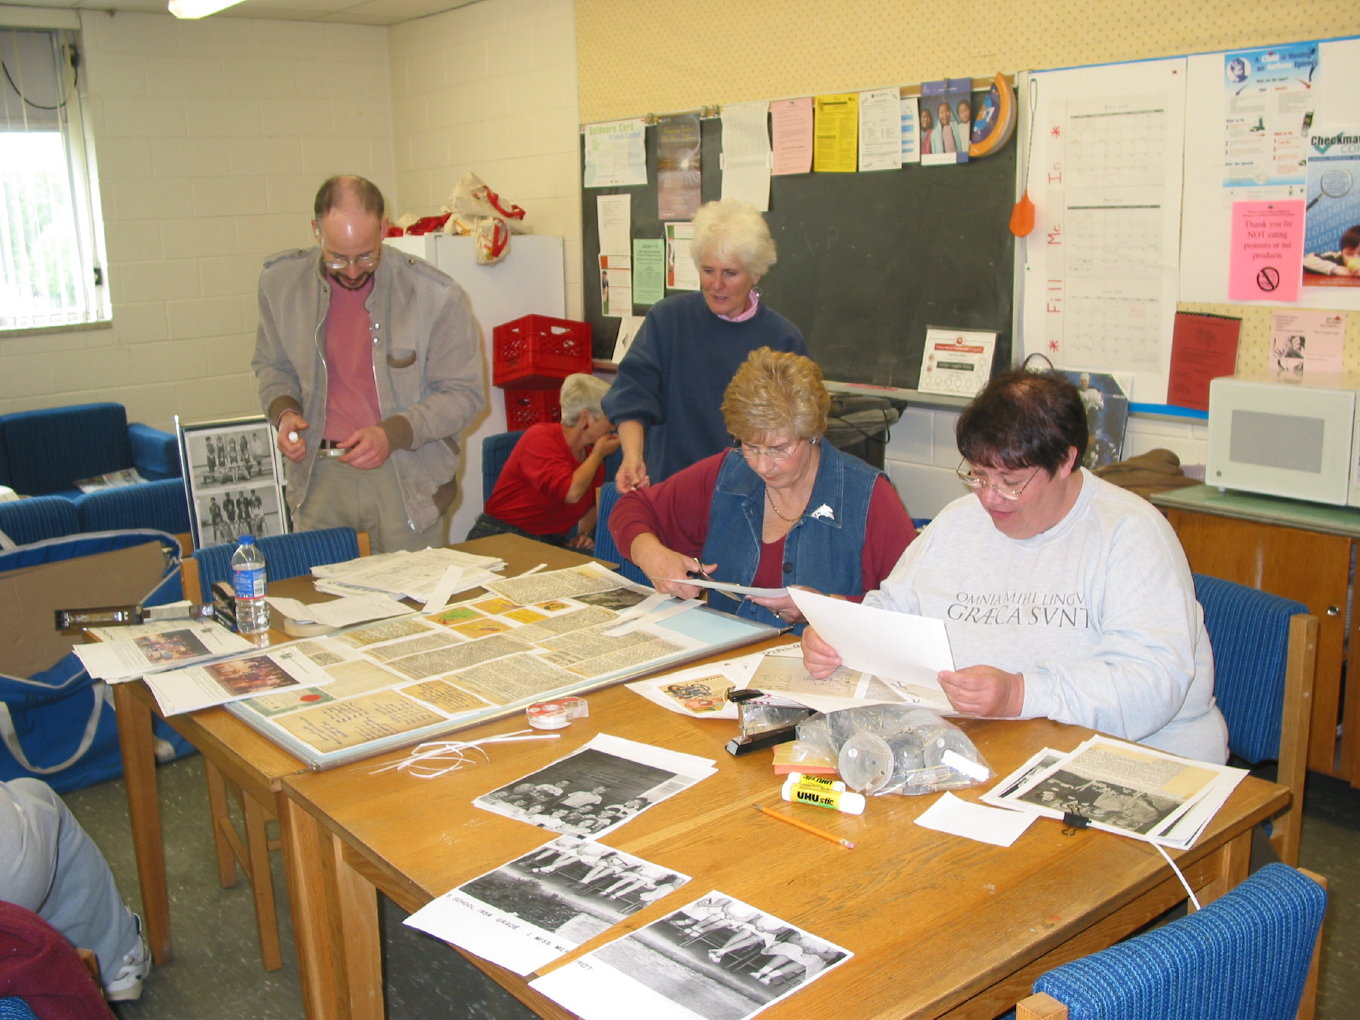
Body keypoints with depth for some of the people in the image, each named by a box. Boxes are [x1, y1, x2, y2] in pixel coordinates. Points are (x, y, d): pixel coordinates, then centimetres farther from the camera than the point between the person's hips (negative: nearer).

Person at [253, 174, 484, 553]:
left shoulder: (435, 295, -11)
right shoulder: (281, 280, -1)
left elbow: (464, 394, -6)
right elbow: (271, 365, 16)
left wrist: (392, 433, -18)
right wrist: (283, 410, -6)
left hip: (408, 478, -2)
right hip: (318, 475, 2)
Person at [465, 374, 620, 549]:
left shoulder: (590, 454, 10)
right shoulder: (540, 438, -13)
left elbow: (593, 504, 27)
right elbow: (571, 492, -28)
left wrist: (584, 533, 5)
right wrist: (598, 454, -12)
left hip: (552, 543, 7)